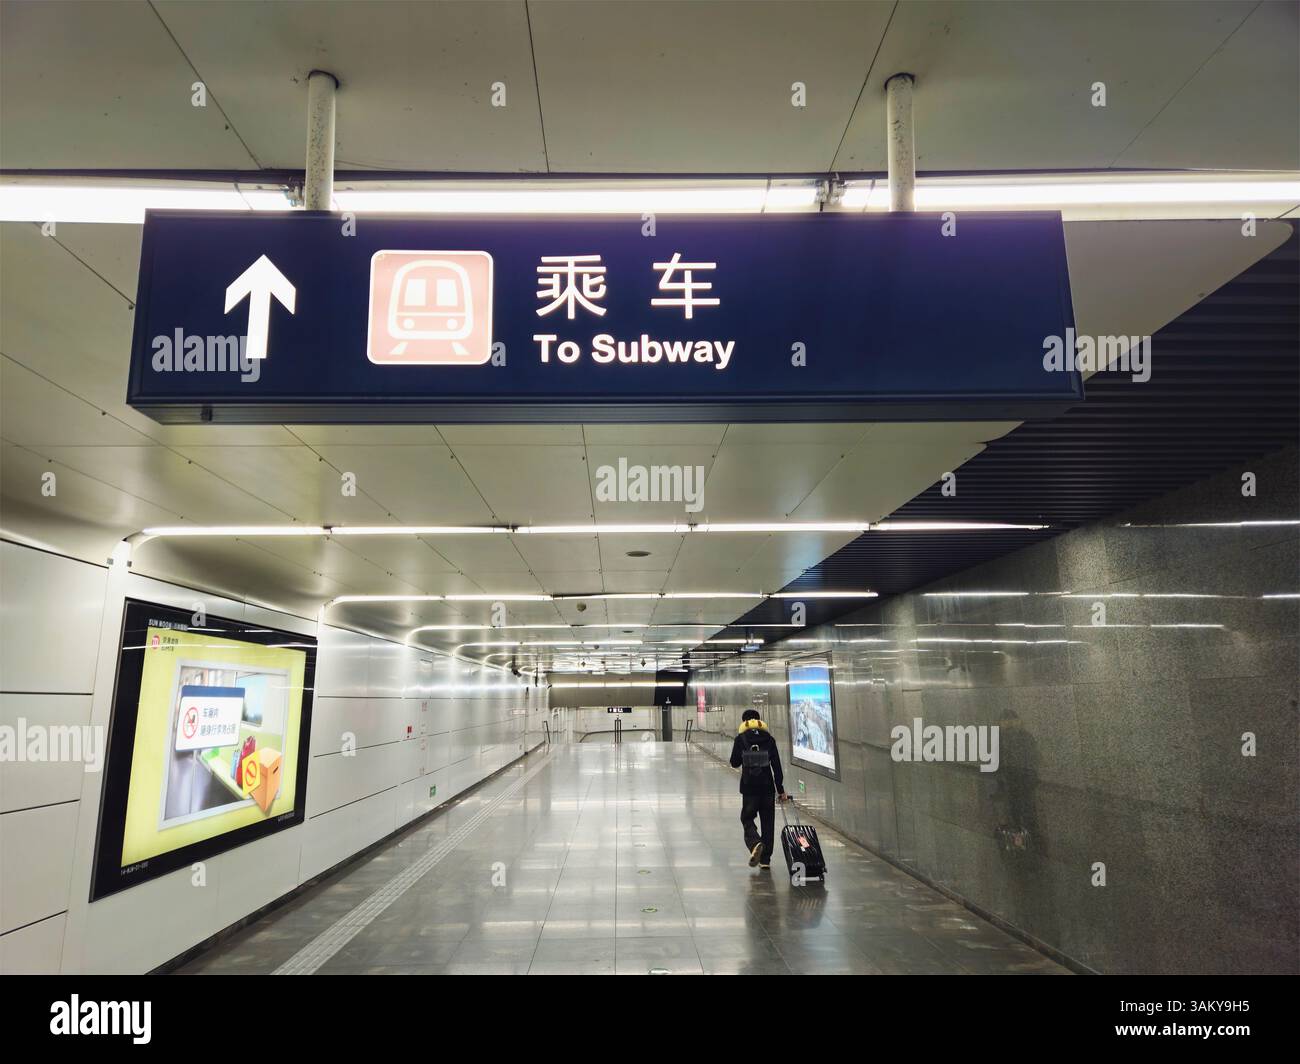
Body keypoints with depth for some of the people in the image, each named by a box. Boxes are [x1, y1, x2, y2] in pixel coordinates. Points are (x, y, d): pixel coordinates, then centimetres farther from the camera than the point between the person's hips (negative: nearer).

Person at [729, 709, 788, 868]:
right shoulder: (769, 739, 2)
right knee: (768, 822, 12)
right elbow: (777, 766, 0)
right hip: (767, 786, 2)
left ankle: (755, 844, -18)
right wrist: (781, 789, 4)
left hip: (749, 787, -2)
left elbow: (734, 763, 4)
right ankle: (765, 859, 12)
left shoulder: (740, 739, -3)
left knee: (747, 819, 10)